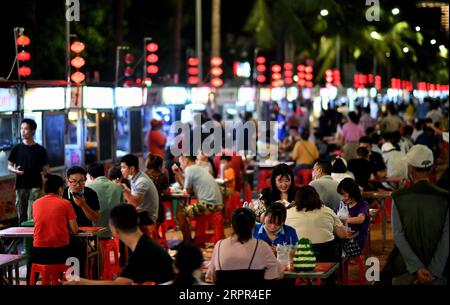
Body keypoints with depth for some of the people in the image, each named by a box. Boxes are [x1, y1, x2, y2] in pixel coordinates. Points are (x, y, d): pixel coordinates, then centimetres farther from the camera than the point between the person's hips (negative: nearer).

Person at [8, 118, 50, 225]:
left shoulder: (40, 150, 2)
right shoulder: (17, 149, 6)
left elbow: (46, 169, 4)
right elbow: (9, 166, 11)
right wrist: (15, 170, -11)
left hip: (35, 186, -2)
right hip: (20, 185, 3)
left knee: (32, 215, -14)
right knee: (21, 214, 7)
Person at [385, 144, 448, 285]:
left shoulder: (399, 197, -7)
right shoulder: (445, 198, -7)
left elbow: (398, 235, -11)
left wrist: (418, 268, -13)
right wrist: (433, 271, -13)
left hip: (405, 268, 0)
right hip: (438, 268, 0)